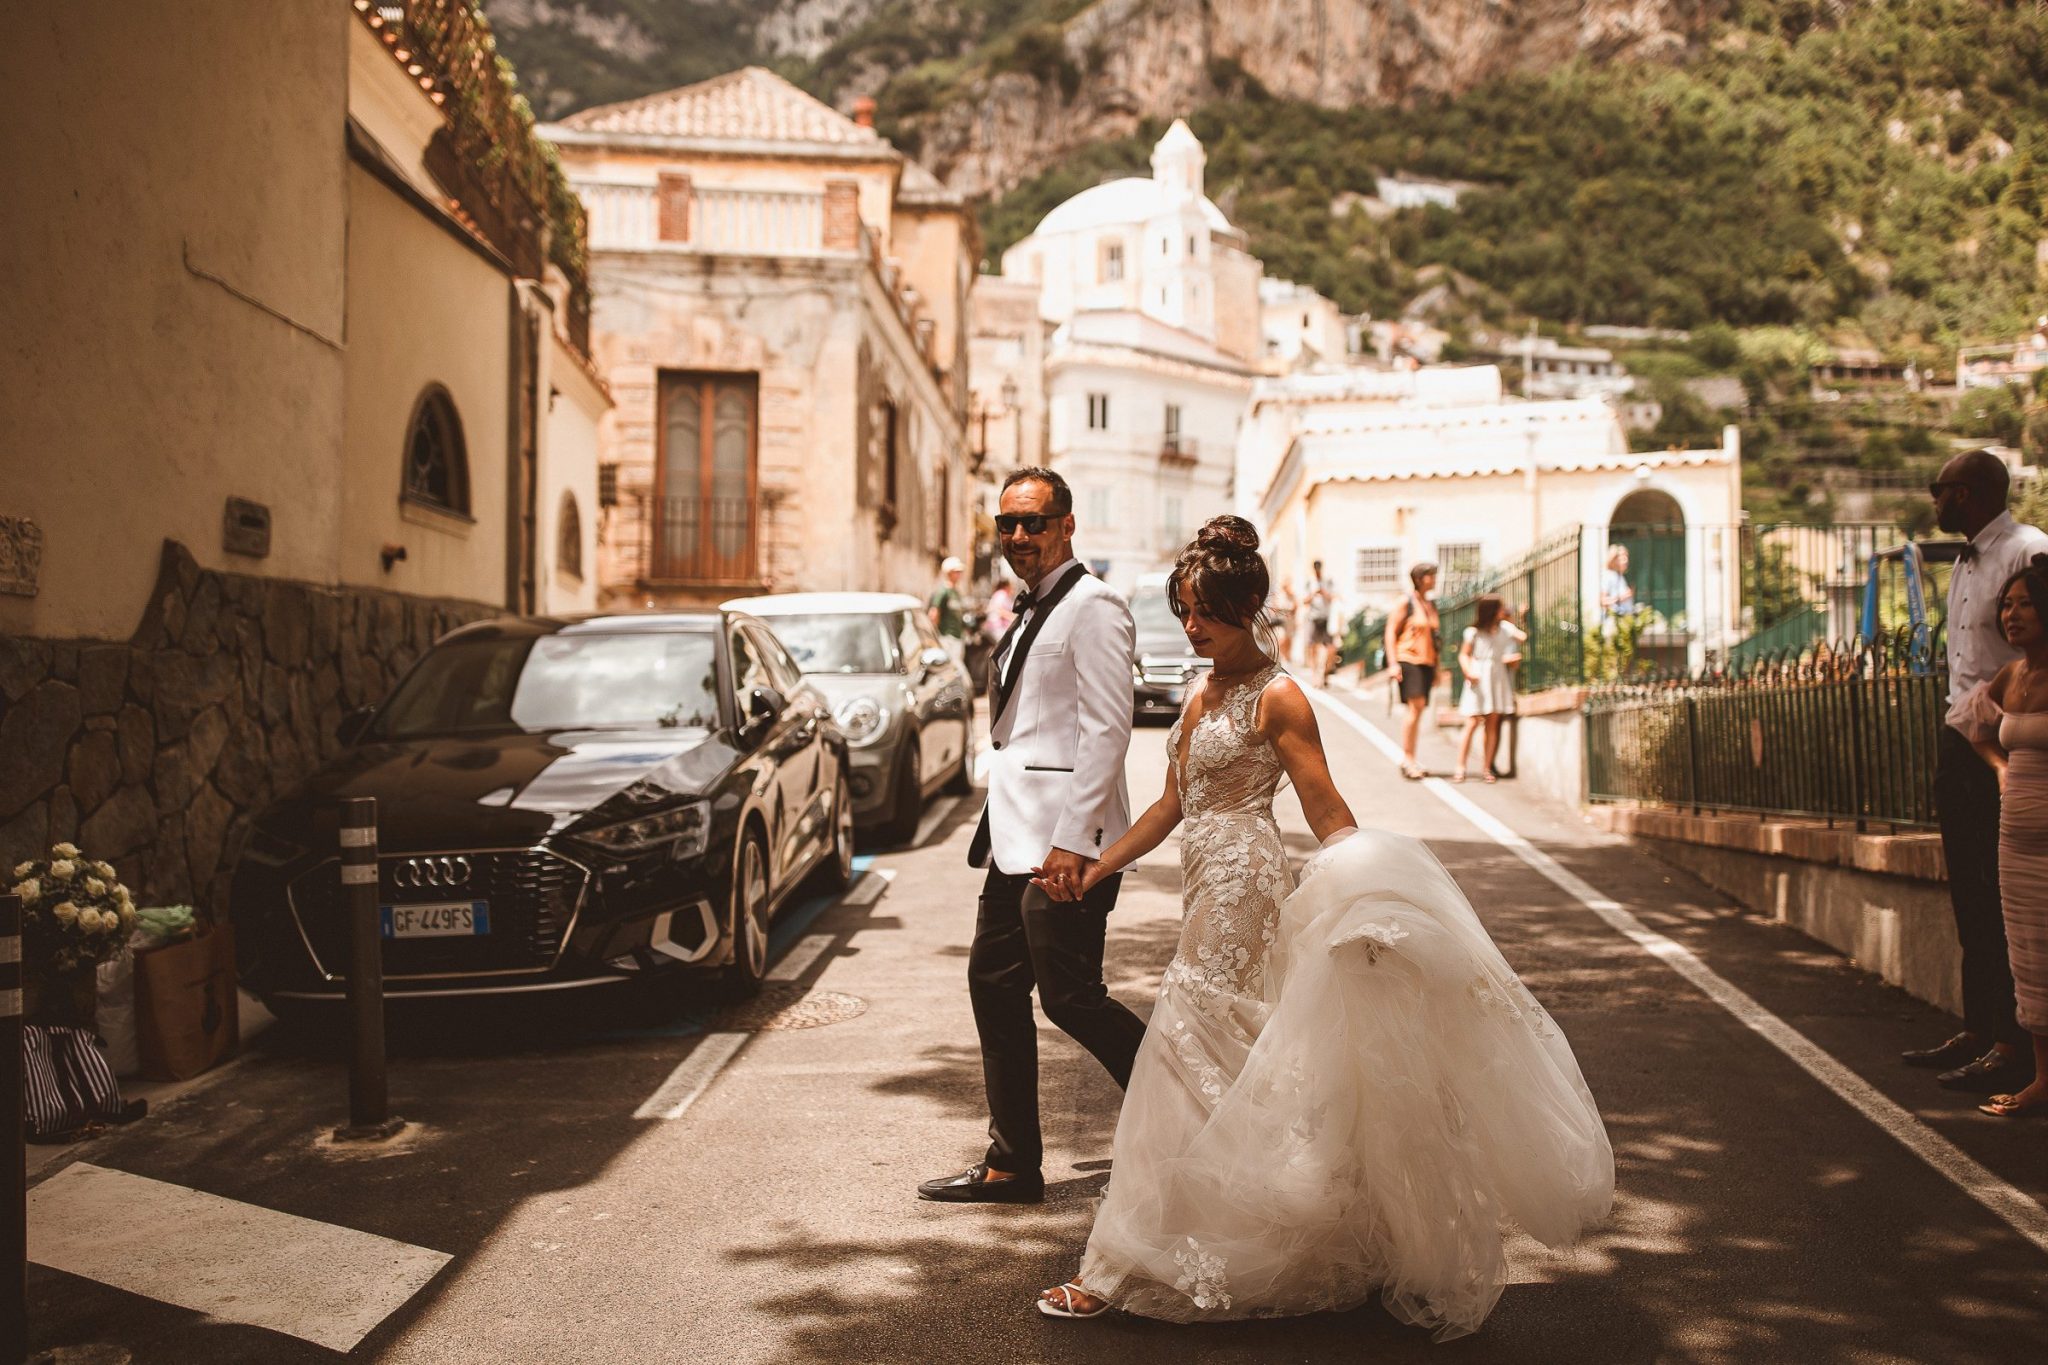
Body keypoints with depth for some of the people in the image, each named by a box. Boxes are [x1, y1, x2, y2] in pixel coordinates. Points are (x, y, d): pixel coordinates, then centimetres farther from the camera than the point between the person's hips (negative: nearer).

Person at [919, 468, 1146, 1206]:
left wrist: (1071, 841, -23)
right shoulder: (1029, 612, 18)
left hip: (1063, 839, -10)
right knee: (994, 984, 11)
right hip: (1016, 838, 10)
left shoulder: (1092, 607, -11)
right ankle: (1012, 1164, 21)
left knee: (1070, 997, -6)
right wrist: (999, 830, 18)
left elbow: (1106, 730, -18)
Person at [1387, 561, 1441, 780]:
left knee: (1418, 710, 6)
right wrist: (1393, 662, -13)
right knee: (1415, 706, -16)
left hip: (1427, 662, 7)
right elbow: (1391, 631, -6)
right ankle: (1407, 758, -12)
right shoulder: (1406, 602, -4)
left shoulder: (1431, 605, 15)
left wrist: (1436, 668, 19)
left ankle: (1410, 760, 11)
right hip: (1408, 659, -7)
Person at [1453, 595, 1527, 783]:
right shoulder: (1474, 632, -3)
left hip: (1498, 678, 4)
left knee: (1492, 723, 2)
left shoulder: (1505, 627, 7)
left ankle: (1488, 768, 6)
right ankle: (1460, 768, -4)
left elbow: (1524, 637, 0)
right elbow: (1464, 654, -2)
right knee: (1472, 723, -8)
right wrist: (1468, 672, -18)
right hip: (1479, 679, -4)